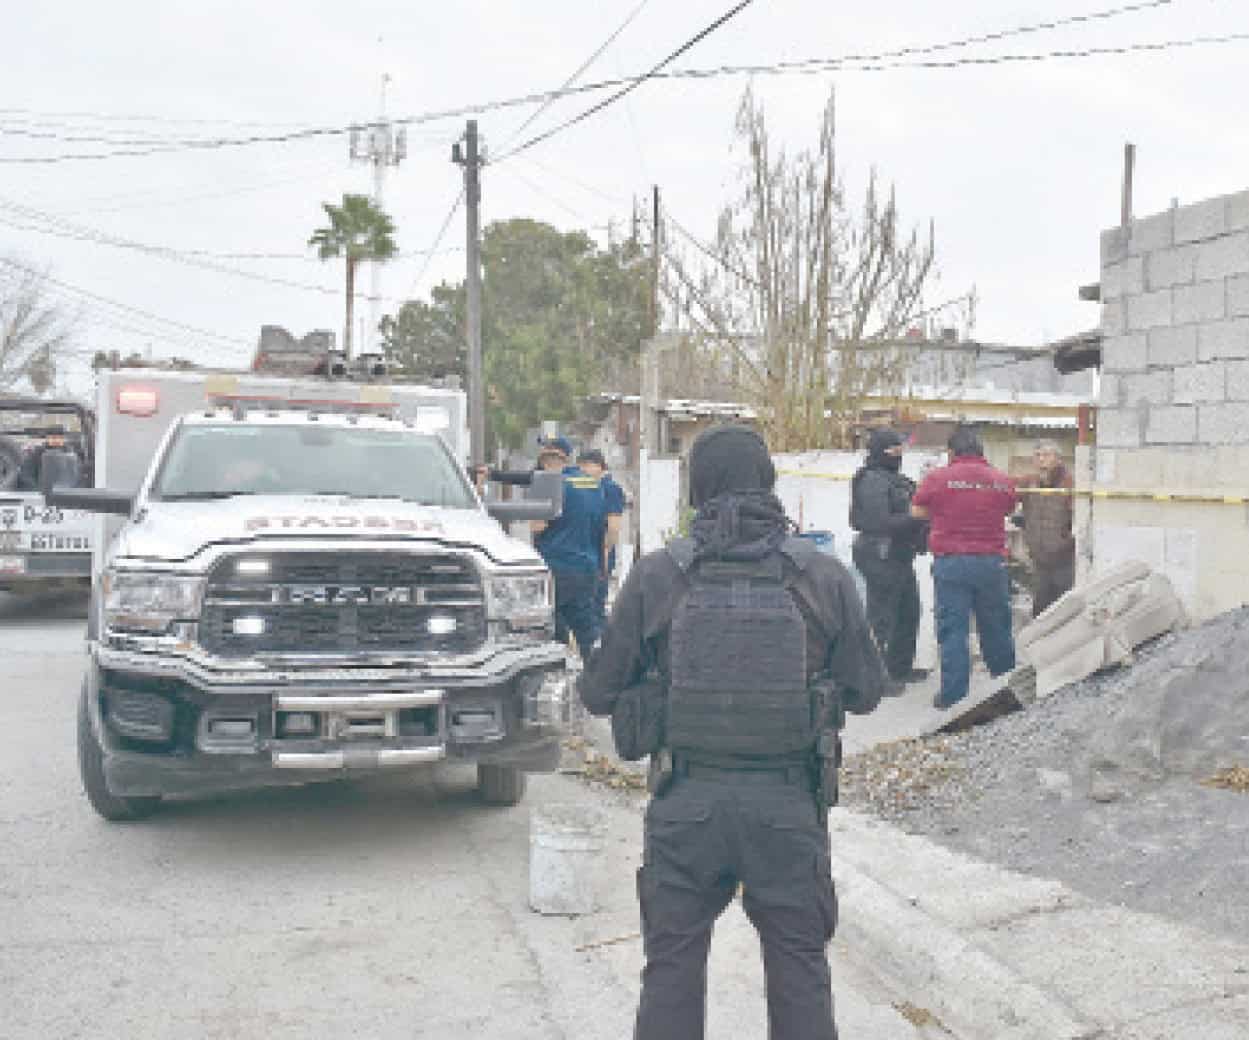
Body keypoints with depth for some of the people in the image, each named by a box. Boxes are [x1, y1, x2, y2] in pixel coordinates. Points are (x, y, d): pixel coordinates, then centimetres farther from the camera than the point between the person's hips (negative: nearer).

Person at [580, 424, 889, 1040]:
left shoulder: (656, 575, -6)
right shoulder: (824, 575, -3)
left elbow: (599, 693, 0)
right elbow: (866, 690, 4)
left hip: (687, 802, 0)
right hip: (789, 804, 1)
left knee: (672, 969, 14)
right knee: (800, 969, 15)